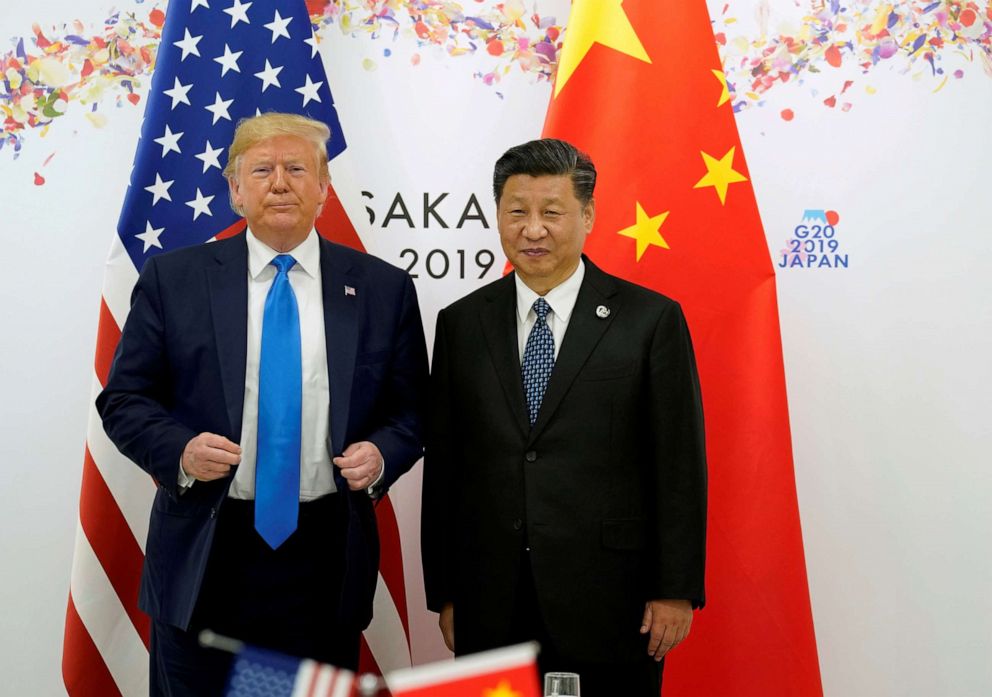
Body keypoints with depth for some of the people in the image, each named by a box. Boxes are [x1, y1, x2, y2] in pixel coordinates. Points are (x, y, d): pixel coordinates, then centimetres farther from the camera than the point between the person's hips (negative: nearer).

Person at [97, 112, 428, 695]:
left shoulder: (383, 289, 3)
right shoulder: (172, 279, 1)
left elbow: (411, 410, 7)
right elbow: (124, 399, 4)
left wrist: (380, 454, -13)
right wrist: (179, 450, -15)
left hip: (327, 559, 1)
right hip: (203, 556, 0)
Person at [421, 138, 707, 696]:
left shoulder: (652, 320, -3)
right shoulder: (461, 324, 5)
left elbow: (680, 465, -2)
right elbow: (443, 466, 6)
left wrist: (677, 589, -4)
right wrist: (445, 592, 6)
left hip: (608, 603, -2)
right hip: (490, 606, 3)